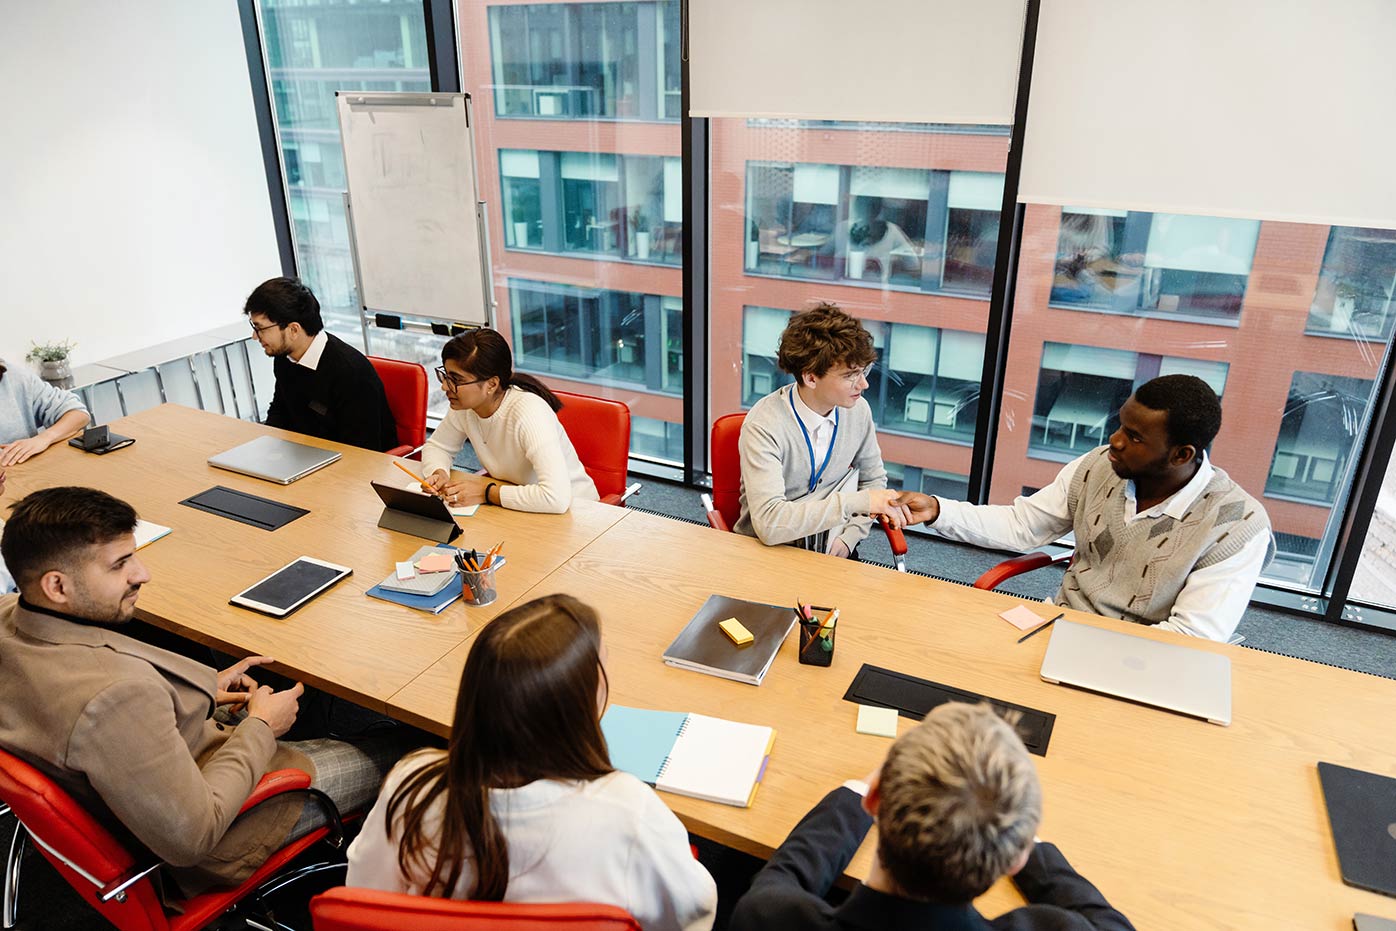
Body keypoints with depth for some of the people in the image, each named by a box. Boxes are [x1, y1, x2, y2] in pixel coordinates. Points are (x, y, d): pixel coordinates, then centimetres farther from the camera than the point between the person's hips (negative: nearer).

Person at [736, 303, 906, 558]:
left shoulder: (858, 410, -3)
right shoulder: (764, 426, -20)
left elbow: (873, 478, 15)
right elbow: (768, 523, -30)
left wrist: (849, 537, 0)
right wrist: (856, 501, -29)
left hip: (832, 554, 3)